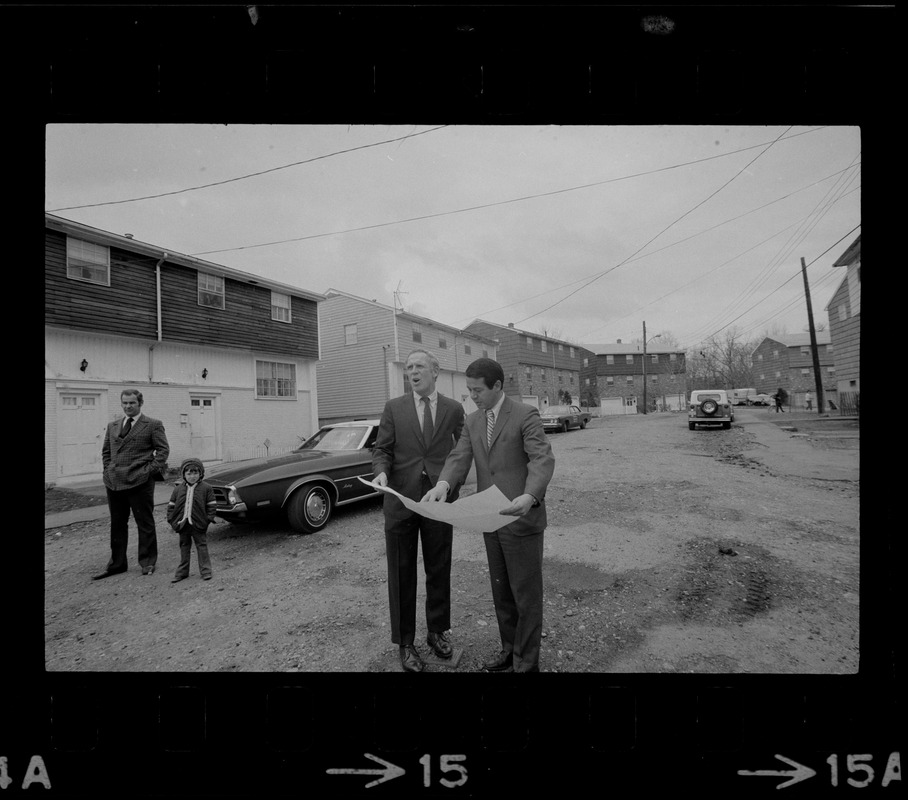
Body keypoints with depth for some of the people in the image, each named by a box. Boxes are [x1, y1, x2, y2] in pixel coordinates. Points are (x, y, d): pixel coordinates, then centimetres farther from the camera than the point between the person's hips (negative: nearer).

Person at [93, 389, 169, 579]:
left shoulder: (153, 425, -2)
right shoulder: (112, 426, 15)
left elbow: (163, 450, -5)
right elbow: (105, 451, 21)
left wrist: (150, 470, -12)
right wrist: (109, 470, 7)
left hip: (139, 483, -5)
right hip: (114, 483, 6)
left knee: (145, 523, 4)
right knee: (117, 524, 14)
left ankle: (147, 562, 16)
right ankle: (117, 564, 26)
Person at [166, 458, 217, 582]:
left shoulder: (206, 488, -5)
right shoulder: (178, 489, 4)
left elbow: (212, 505, -3)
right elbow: (171, 505, 9)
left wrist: (208, 518, -9)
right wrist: (172, 519, 1)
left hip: (198, 524, -3)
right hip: (182, 524, 3)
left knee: (202, 546, 3)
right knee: (184, 547, 14)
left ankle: (205, 570, 10)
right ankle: (182, 572, 25)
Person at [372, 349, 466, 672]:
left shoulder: (454, 409, 4)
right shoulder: (394, 408, 3)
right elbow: (381, 449, 3)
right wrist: (381, 471, -17)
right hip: (401, 499, 0)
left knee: (439, 570, 14)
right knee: (401, 574, 8)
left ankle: (437, 631, 36)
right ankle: (405, 642, 26)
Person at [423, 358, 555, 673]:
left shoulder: (526, 415, -11)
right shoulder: (472, 421, 8)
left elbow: (542, 460, -22)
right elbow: (459, 458, -3)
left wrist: (530, 496, -40)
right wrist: (442, 484, -23)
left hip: (521, 519, -6)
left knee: (526, 593, 7)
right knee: (501, 592, 19)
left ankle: (526, 662, 24)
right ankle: (510, 650, 38)